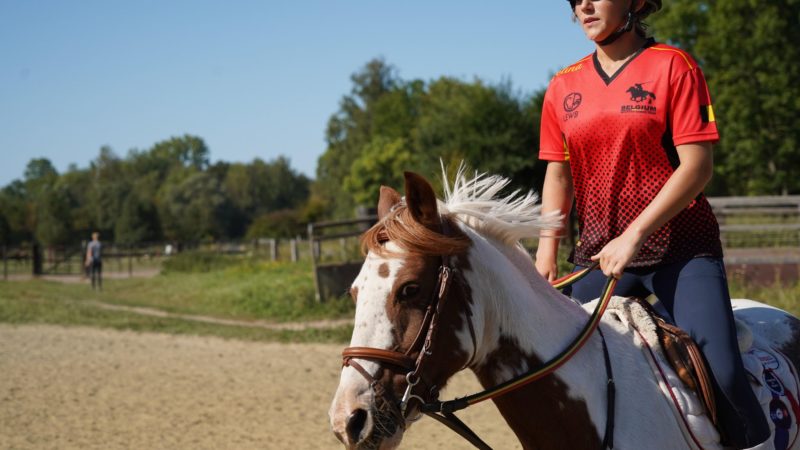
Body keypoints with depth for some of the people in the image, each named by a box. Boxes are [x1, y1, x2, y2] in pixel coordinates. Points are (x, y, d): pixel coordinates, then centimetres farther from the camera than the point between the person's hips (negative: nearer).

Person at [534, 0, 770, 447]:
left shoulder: (673, 66, -4)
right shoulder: (564, 86, 10)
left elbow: (697, 165, -11)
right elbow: (559, 175, 13)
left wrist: (635, 234, -18)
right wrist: (546, 251, -1)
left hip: (680, 249, -5)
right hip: (599, 254, 5)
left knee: (723, 371, -19)